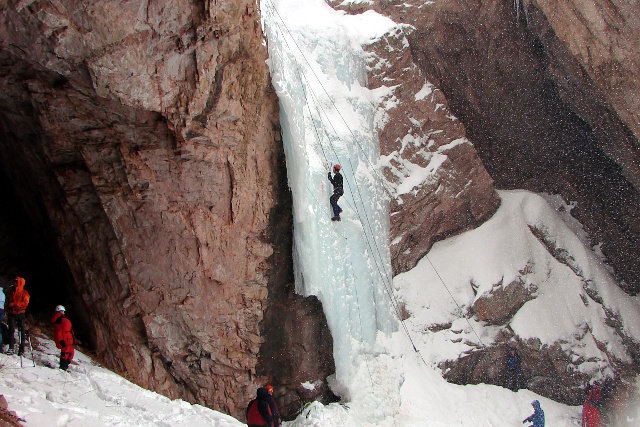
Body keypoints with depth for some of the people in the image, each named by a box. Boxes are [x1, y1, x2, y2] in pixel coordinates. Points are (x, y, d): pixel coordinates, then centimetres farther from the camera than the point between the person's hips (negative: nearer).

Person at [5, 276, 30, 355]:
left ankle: (21, 349, 2)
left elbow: (25, 303, -13)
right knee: (11, 330, -8)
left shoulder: (24, 293, -3)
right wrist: (6, 308, 8)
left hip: (20, 313, -3)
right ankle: (11, 347, -8)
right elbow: (8, 301, 19)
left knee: (21, 331, 0)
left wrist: (14, 304, -20)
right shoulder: (12, 291, 11)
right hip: (11, 313, 3)